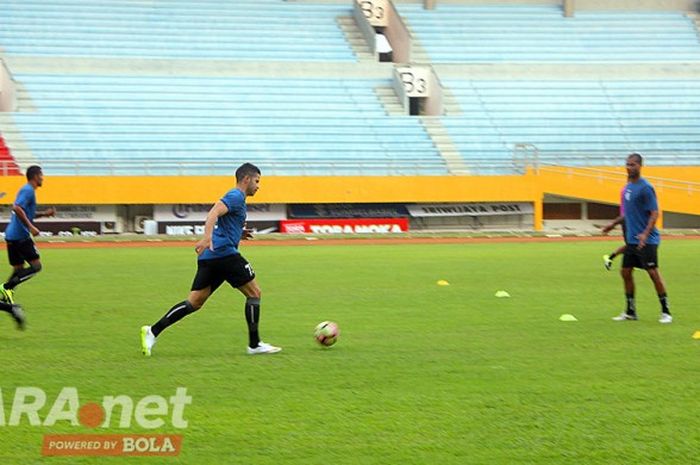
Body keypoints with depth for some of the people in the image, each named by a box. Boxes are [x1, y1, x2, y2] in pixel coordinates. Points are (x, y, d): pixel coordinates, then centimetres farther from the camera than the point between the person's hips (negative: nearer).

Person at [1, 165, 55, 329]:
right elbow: (17, 208, -25)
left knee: (18, 270, 13)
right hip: (21, 235, -10)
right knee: (35, 266, -6)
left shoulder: (27, 190, 19)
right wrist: (31, 227, -23)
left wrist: (44, 214, 20)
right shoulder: (28, 191, -11)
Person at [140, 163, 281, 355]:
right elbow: (214, 213, -23)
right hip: (224, 253, -9)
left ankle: (152, 332, -3)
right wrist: (207, 238, -36)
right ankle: (254, 344, 5)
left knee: (195, 302, 5)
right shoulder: (236, 197, -5)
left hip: (209, 258, 9)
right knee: (254, 292, 2)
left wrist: (237, 233, 22)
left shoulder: (234, 197, 25)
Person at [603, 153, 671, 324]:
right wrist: (614, 223, 25)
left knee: (653, 273, -8)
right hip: (632, 239, 9)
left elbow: (654, 213, -17)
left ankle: (666, 312, 0)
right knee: (626, 272, 8)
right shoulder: (628, 187, 12)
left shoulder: (645, 188, -14)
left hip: (646, 240, -8)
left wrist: (645, 233, -28)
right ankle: (630, 312, 19)